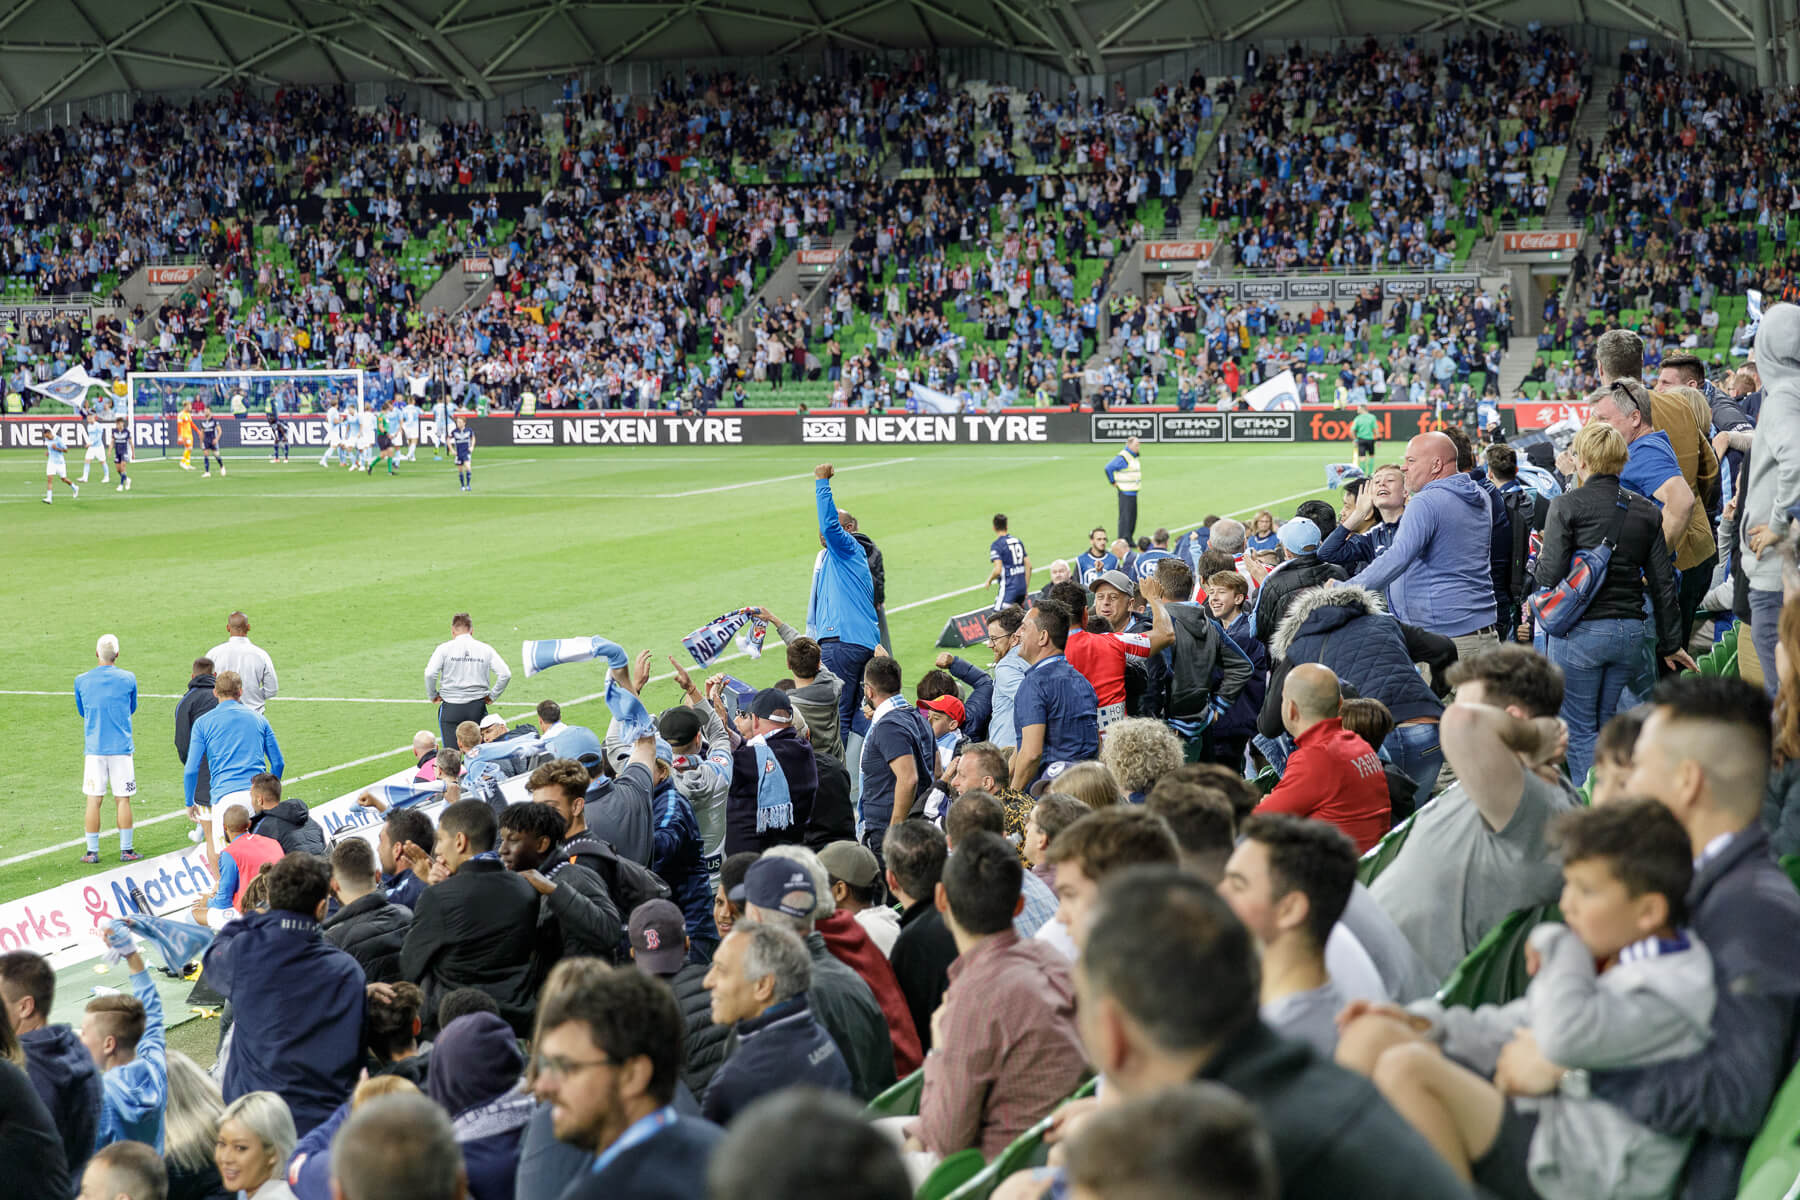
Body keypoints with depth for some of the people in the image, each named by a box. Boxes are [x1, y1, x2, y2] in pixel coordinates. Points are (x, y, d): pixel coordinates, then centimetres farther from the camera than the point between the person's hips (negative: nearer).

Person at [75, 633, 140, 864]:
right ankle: (126, 849, 8)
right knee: (123, 800, 5)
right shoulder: (128, 679, -3)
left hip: (94, 748, 1)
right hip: (121, 748, -1)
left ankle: (92, 851, 8)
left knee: (94, 800, 5)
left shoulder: (81, 680, -1)